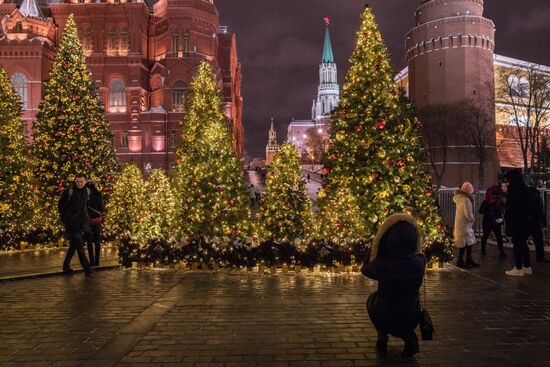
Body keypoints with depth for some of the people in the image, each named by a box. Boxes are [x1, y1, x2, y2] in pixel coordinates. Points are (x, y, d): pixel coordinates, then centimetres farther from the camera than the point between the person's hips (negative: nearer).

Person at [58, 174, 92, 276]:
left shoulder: (87, 191, 7)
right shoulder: (69, 191, -10)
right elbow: (60, 205, -2)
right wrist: (64, 218, -1)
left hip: (82, 223, 6)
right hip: (72, 223, -6)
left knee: (74, 244, 14)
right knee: (79, 245, -9)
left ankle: (66, 265, 27)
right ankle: (86, 267, -8)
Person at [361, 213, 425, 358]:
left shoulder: (382, 265, -28)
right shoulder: (420, 262, -21)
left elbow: (365, 269, -3)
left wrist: (377, 242, -1)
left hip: (384, 319, -1)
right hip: (411, 320, 2)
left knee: (372, 298, 31)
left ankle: (382, 336, 14)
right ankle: (408, 336, 14)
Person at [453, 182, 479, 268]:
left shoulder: (460, 198, 11)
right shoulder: (465, 200, -20)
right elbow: (468, 214, -22)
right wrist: (472, 219, -5)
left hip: (461, 224, 10)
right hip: (464, 225, -10)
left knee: (469, 242, 16)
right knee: (465, 243, -3)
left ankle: (469, 260, 24)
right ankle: (460, 261, 3)